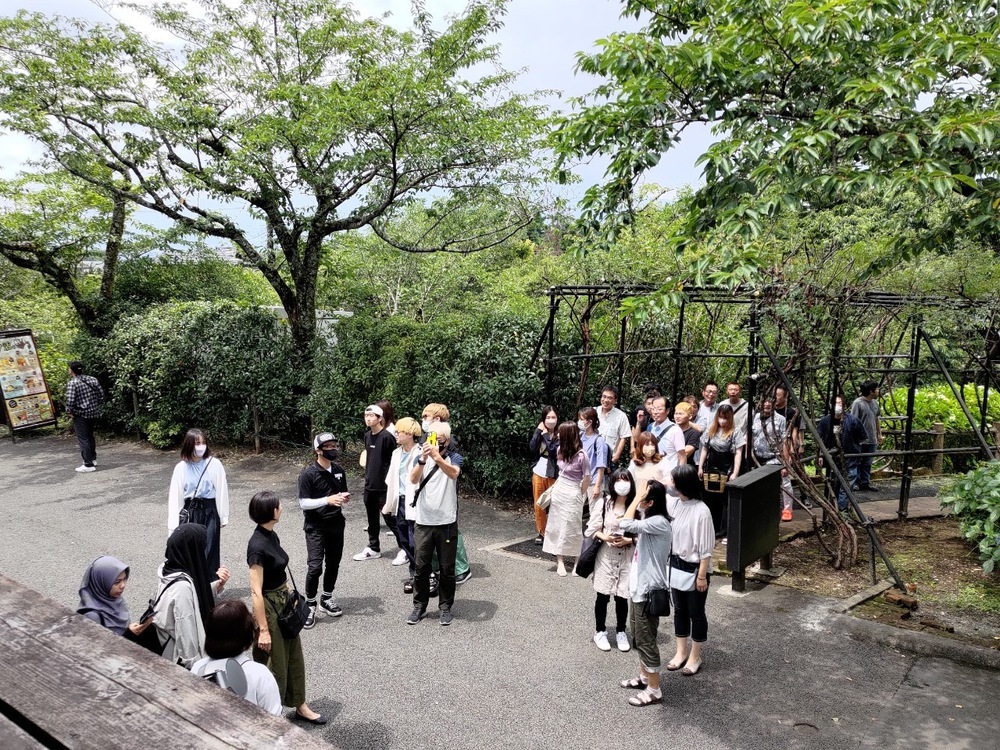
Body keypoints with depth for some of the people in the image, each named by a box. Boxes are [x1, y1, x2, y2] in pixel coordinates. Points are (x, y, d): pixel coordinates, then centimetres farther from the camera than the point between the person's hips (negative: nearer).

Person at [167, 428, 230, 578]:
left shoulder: (214, 464, -7)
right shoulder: (181, 467, -3)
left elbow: (221, 491, -1)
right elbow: (175, 495, 1)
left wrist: (223, 517, 2)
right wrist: (174, 523, 0)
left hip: (209, 511, -1)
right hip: (189, 512, 2)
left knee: (209, 550, -2)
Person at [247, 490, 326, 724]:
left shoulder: (272, 535, 1)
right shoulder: (257, 546, -25)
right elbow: (256, 592, -23)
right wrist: (263, 629, -20)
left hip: (284, 602, 9)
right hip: (268, 608, -9)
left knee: (294, 657, 20)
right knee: (274, 665, 8)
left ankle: (300, 707, 36)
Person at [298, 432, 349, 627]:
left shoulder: (339, 471, 3)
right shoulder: (308, 474, -14)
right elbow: (303, 503, -16)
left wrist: (344, 498, -8)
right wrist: (328, 500, -26)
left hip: (336, 524, 5)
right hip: (315, 527, -5)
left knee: (333, 564, 12)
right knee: (315, 567, -10)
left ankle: (327, 599, 31)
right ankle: (310, 605, 8)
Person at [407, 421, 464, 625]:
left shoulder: (454, 457, -3)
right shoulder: (421, 457, 2)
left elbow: (453, 473, -26)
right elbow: (413, 479, -16)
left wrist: (437, 457, -42)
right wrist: (422, 459, -34)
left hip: (447, 523, -1)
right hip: (423, 522, 1)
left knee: (447, 569, 8)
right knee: (421, 568, 9)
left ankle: (445, 608, 23)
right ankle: (419, 607, 23)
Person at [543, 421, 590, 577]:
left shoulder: (581, 455, -19)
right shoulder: (561, 450, 1)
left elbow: (587, 478, -10)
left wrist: (580, 496, 0)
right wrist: (555, 486, 6)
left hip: (572, 495, -7)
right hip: (558, 491, 7)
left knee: (571, 528, 0)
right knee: (557, 525, 7)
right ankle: (560, 560, 14)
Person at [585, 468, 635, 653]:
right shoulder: (604, 503, -9)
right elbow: (592, 529, -2)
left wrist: (627, 540, -18)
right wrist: (605, 537, -18)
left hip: (627, 557, 0)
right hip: (606, 555, 0)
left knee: (622, 596, 9)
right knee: (603, 595, 10)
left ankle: (621, 632, 30)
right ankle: (600, 631, 28)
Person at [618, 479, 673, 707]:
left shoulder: (659, 522, -23)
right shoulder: (650, 521, 8)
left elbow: (625, 525, -36)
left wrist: (636, 498, -29)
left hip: (648, 591, -10)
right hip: (638, 587, 10)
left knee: (646, 640, 1)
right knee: (637, 636, 21)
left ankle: (654, 691, 14)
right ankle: (644, 677, 38)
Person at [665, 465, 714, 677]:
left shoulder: (701, 511, -23)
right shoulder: (673, 504, -5)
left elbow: (706, 549, -18)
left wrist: (702, 576, -15)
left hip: (694, 570, -6)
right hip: (675, 566, 6)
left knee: (696, 613, 11)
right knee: (679, 610, 19)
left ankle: (695, 656, 27)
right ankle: (681, 651, 34)